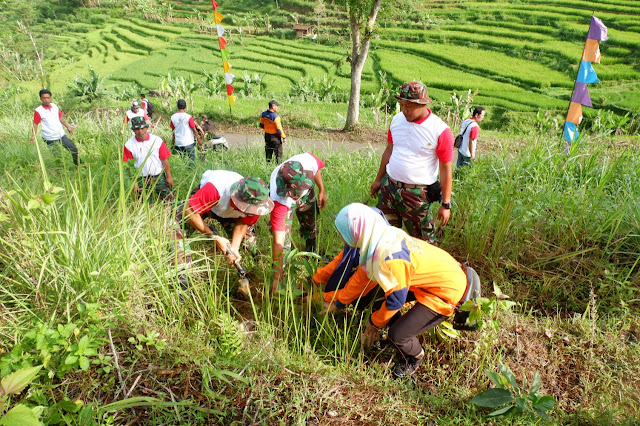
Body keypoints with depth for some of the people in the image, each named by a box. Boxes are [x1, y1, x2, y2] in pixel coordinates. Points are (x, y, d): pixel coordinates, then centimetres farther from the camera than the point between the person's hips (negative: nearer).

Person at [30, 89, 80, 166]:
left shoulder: (55, 106, 3)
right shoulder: (38, 111, -12)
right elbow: (35, 123, -6)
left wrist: (68, 127, 16)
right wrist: (33, 135, -15)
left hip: (61, 135, 5)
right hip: (50, 139, -5)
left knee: (74, 149, 8)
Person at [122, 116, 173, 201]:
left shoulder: (157, 140, -6)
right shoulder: (129, 145, -7)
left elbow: (164, 160, -2)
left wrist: (169, 177, 0)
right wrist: (133, 182, -5)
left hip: (159, 177, 0)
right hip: (141, 179, 0)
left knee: (169, 199, 5)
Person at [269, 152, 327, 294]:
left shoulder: (308, 160, -44)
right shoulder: (278, 201, -50)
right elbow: (278, 242, -46)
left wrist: (321, 190, -2)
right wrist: (277, 276, -43)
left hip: (307, 196, 4)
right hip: (285, 203, -4)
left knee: (310, 227, 21)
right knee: (283, 237, -14)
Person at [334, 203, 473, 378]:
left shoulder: (388, 257, -33)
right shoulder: (382, 238, -5)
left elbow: (396, 299, -22)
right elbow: (362, 277, 11)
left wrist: (374, 323, -4)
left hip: (447, 291, -9)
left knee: (397, 334, -13)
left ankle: (416, 356, 21)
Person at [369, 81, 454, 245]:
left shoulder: (440, 130, -14)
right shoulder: (397, 119, 3)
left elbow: (446, 169, -10)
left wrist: (446, 205, -8)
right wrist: (378, 180, 20)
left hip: (417, 193, -5)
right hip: (388, 186, 5)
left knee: (423, 242, 3)